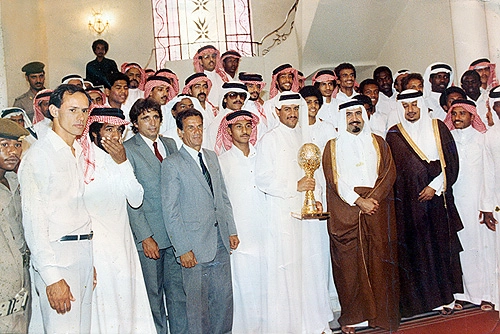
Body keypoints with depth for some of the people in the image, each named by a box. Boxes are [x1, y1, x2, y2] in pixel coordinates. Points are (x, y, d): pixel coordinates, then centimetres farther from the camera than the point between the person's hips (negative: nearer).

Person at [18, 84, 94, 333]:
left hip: (83, 254, 8)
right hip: (57, 256, -7)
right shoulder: (39, 154, -10)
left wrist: (90, 261, 14)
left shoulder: (79, 153, 15)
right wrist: (52, 277, -19)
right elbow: (33, 219, -15)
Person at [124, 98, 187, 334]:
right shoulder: (127, 150, -6)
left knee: (179, 290, 12)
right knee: (153, 294, 8)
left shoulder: (170, 144, 11)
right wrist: (145, 237, -12)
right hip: (150, 235, -4)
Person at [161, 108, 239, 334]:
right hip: (195, 246, -5)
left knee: (224, 298, 12)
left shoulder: (212, 157, 12)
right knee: (197, 301, 6)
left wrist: (232, 230, 11)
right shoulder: (172, 164, -7)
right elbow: (170, 211, -10)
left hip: (220, 241, 6)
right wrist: (182, 249, -13)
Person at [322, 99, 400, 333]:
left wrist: (372, 199, -10)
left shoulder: (378, 143, 15)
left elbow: (389, 173, 5)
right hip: (345, 213, -1)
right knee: (349, 263, -1)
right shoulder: (333, 146, 9)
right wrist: (358, 201, -12)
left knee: (379, 261, 1)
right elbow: (333, 179, -2)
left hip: (377, 210, 1)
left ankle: (382, 314, 11)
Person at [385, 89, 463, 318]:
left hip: (437, 197, 1)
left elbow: (451, 162, 2)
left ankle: (443, 297, 18)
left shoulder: (438, 128, 4)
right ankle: (418, 298, 12)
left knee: (440, 245, 5)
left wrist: (435, 186, -9)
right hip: (408, 202, -1)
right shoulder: (394, 135, 3)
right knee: (414, 249, 2)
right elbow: (391, 171, 4)